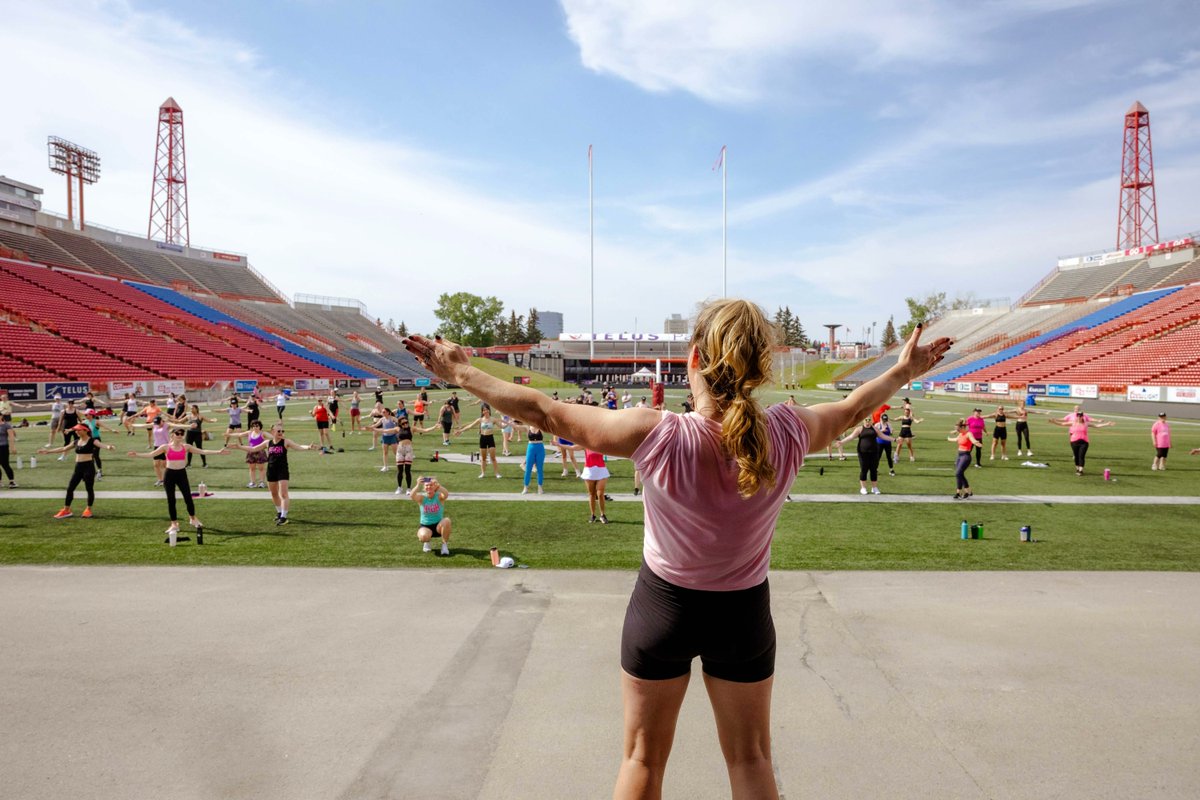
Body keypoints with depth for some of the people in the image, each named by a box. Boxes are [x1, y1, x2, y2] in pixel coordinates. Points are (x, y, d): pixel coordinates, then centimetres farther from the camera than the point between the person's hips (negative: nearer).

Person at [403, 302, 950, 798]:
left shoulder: (656, 436, -28)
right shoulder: (787, 434, -20)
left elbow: (545, 412, -18)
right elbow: (849, 410, 2)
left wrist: (462, 374, -5)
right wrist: (902, 372, 22)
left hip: (663, 606, -2)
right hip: (744, 613, 2)